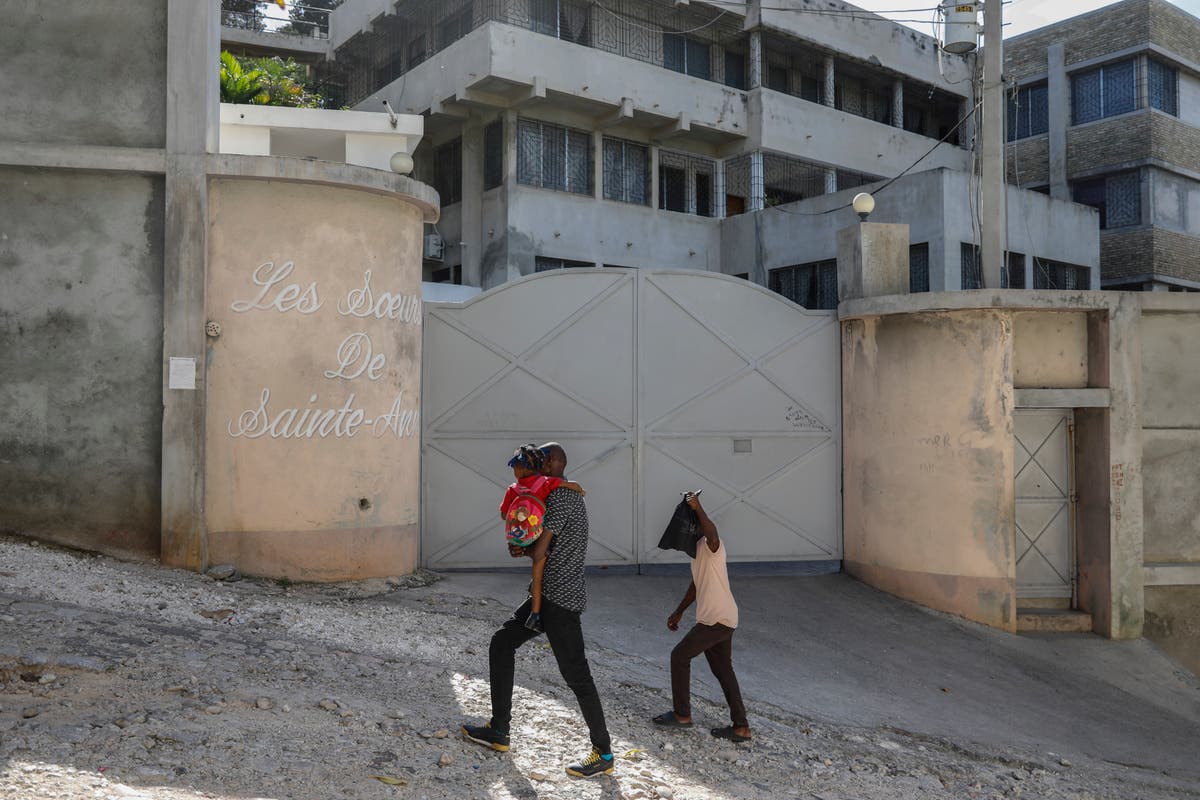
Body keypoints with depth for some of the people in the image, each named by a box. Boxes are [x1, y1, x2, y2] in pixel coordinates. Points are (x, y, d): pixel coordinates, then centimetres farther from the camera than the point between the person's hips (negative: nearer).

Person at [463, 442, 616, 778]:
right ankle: (499, 731, 19)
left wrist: (523, 547, 2)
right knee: (502, 642, 14)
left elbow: (539, 550, -20)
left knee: (575, 674, -6)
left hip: (561, 599, -11)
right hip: (549, 595, 11)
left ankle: (603, 753, 4)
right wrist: (522, 548, -2)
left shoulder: (560, 498, -17)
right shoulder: (570, 495, 16)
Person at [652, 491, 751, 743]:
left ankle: (682, 714, 14)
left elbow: (712, 534, -43)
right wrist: (679, 612, 30)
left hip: (717, 619, -10)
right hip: (720, 619, 10)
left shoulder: (712, 546, -15)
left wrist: (697, 507, -34)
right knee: (723, 669, 12)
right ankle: (741, 727, 15)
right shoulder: (698, 549, 14)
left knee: (679, 656, 2)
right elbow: (696, 584, 26)